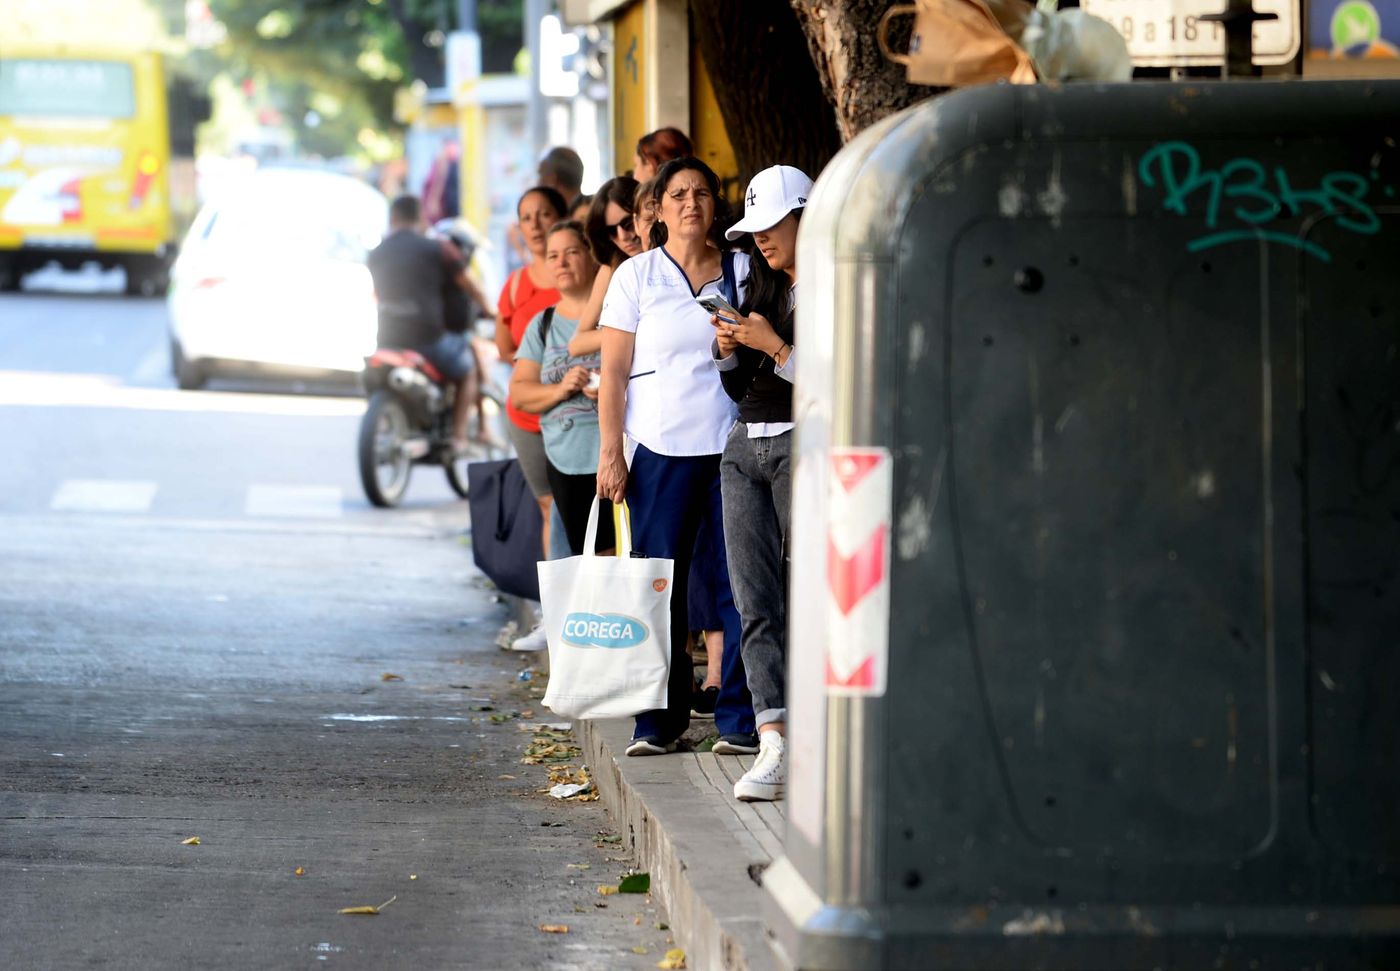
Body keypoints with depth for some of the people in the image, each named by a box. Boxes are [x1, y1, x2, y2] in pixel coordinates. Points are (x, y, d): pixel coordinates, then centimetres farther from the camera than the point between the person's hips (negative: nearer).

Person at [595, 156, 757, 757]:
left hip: (734, 444, 1)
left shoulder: (742, 271, 10)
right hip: (660, 448, -1)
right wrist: (610, 453, -2)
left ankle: (739, 719, 2)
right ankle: (659, 721, 6)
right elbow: (614, 371, 4)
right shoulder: (636, 276, 6)